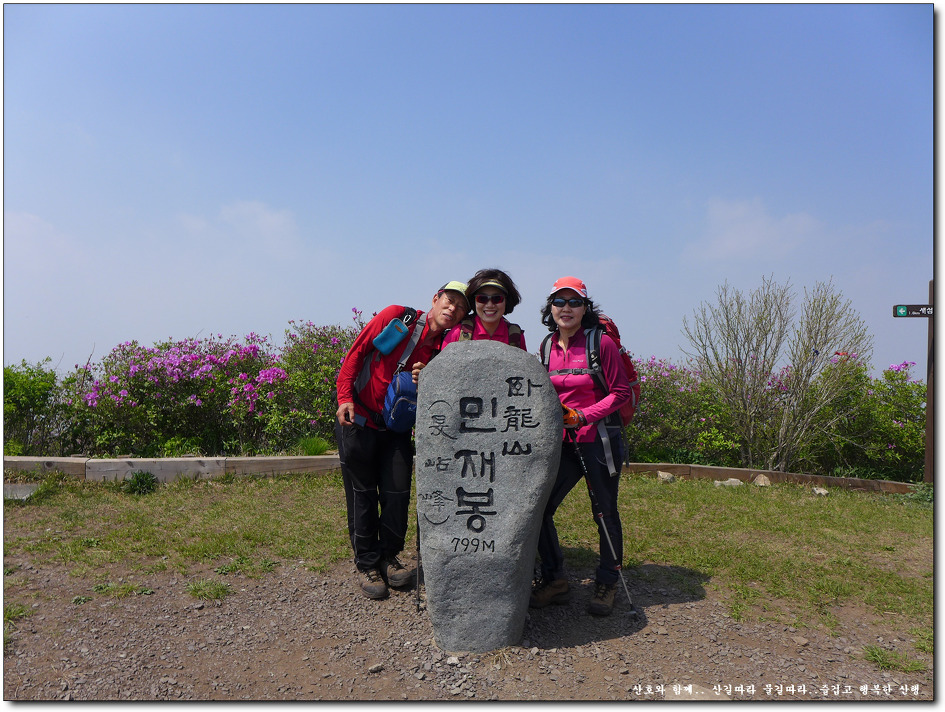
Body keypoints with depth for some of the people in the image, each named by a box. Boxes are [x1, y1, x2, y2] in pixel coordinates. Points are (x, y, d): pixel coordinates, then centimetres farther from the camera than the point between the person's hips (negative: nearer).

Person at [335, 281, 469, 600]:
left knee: (398, 494, 2)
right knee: (362, 495, 3)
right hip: (358, 420, -3)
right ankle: (367, 564, 17)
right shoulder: (397, 317, -12)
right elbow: (356, 352, -9)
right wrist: (345, 398, -17)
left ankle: (389, 557, 23)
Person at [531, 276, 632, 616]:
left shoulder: (602, 343, -9)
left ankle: (607, 583, 29)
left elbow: (621, 393, -8)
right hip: (563, 443, 5)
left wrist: (584, 416, -18)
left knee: (605, 514, 8)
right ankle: (555, 580, 19)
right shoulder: (548, 347, 7)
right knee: (537, 508, 0)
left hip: (599, 440, -5)